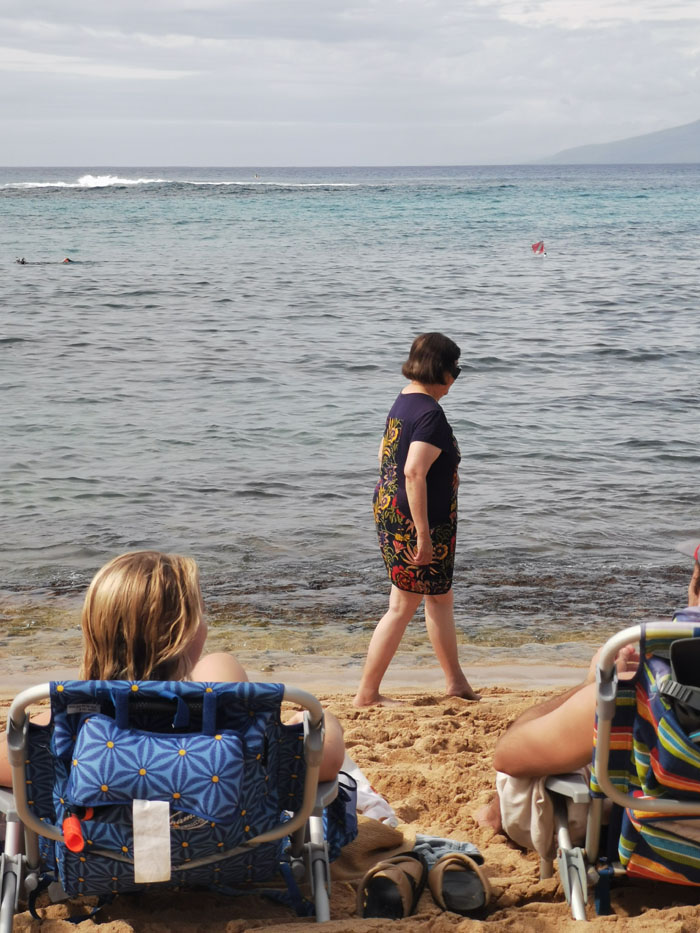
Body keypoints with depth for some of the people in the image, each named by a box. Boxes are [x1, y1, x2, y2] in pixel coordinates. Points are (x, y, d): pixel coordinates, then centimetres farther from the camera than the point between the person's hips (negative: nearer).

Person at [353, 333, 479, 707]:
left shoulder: (404, 401, 9)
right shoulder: (430, 415, -21)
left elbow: (384, 454, 20)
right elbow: (414, 472, -29)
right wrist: (423, 533, -28)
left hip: (390, 510, 10)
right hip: (412, 521, -10)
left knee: (440, 597, 20)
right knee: (403, 606, -1)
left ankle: (456, 681, 31)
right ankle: (367, 693, 6)